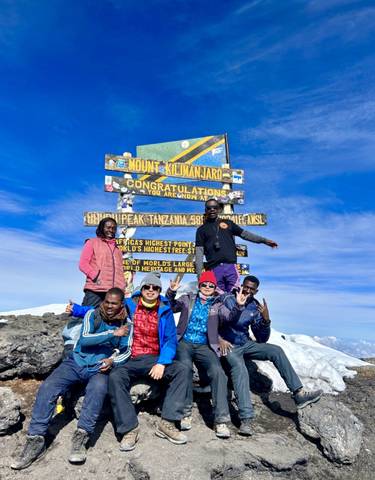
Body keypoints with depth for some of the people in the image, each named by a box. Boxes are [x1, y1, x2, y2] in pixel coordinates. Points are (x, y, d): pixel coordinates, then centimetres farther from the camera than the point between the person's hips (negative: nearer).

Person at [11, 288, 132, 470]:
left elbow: (126, 352, 4)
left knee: (98, 389, -35)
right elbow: (84, 339, -11)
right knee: (47, 388, -21)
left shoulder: (125, 325, 6)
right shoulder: (92, 314, 1)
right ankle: (36, 439, -15)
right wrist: (112, 334, -19)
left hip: (99, 368, -1)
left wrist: (112, 360, -17)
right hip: (76, 361, 1)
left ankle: (80, 438, -30)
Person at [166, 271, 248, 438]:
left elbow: (229, 316, -3)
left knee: (217, 371, -25)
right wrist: (171, 292, -17)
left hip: (204, 346, 1)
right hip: (184, 343, -1)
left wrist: (237, 306, -23)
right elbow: (172, 307, 2)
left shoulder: (217, 304, 14)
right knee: (185, 367, -31)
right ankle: (185, 413, -16)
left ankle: (221, 420, -20)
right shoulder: (188, 299, 14)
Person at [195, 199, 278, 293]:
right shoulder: (202, 229, 13)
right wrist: (199, 273, -3)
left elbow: (245, 234, 17)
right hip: (214, 268, -1)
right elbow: (199, 252, 6)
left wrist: (264, 240, 9)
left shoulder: (228, 223, 18)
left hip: (230, 266, 1)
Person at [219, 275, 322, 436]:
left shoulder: (255, 307, 4)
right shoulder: (228, 300, -8)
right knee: (239, 368, -33)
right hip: (228, 345, -5)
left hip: (245, 344, 5)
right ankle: (246, 419, -37)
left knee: (276, 350, -12)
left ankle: (299, 394, -10)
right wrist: (219, 338, -18)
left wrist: (266, 319, -12)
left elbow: (262, 339, 5)